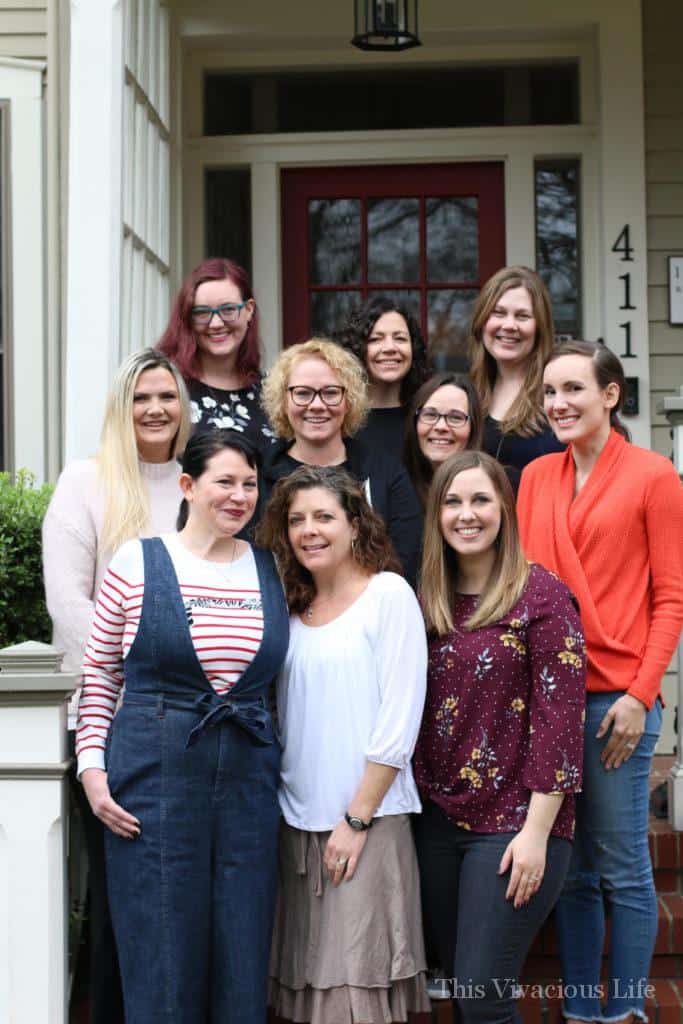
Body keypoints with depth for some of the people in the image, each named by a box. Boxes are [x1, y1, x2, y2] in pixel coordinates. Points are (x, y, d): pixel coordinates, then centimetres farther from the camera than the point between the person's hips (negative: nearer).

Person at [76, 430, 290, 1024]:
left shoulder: (271, 571, 8)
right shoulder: (137, 561, -1)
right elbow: (99, 673, 5)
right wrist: (92, 767, -3)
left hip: (249, 776, 3)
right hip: (155, 775, -3)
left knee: (243, 955, 8)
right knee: (161, 951, 2)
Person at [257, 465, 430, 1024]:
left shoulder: (389, 593, -5)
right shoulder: (292, 608, 11)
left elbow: (399, 720, -10)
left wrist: (358, 818, -12)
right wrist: (279, 804, 5)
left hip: (368, 820, -5)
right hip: (299, 822, 5)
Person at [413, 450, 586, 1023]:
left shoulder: (540, 594, -8)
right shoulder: (430, 602, 9)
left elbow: (559, 716, -12)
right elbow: (415, 713, 11)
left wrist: (537, 831, -16)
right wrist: (420, 805, 3)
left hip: (514, 825, -6)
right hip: (438, 820, 6)